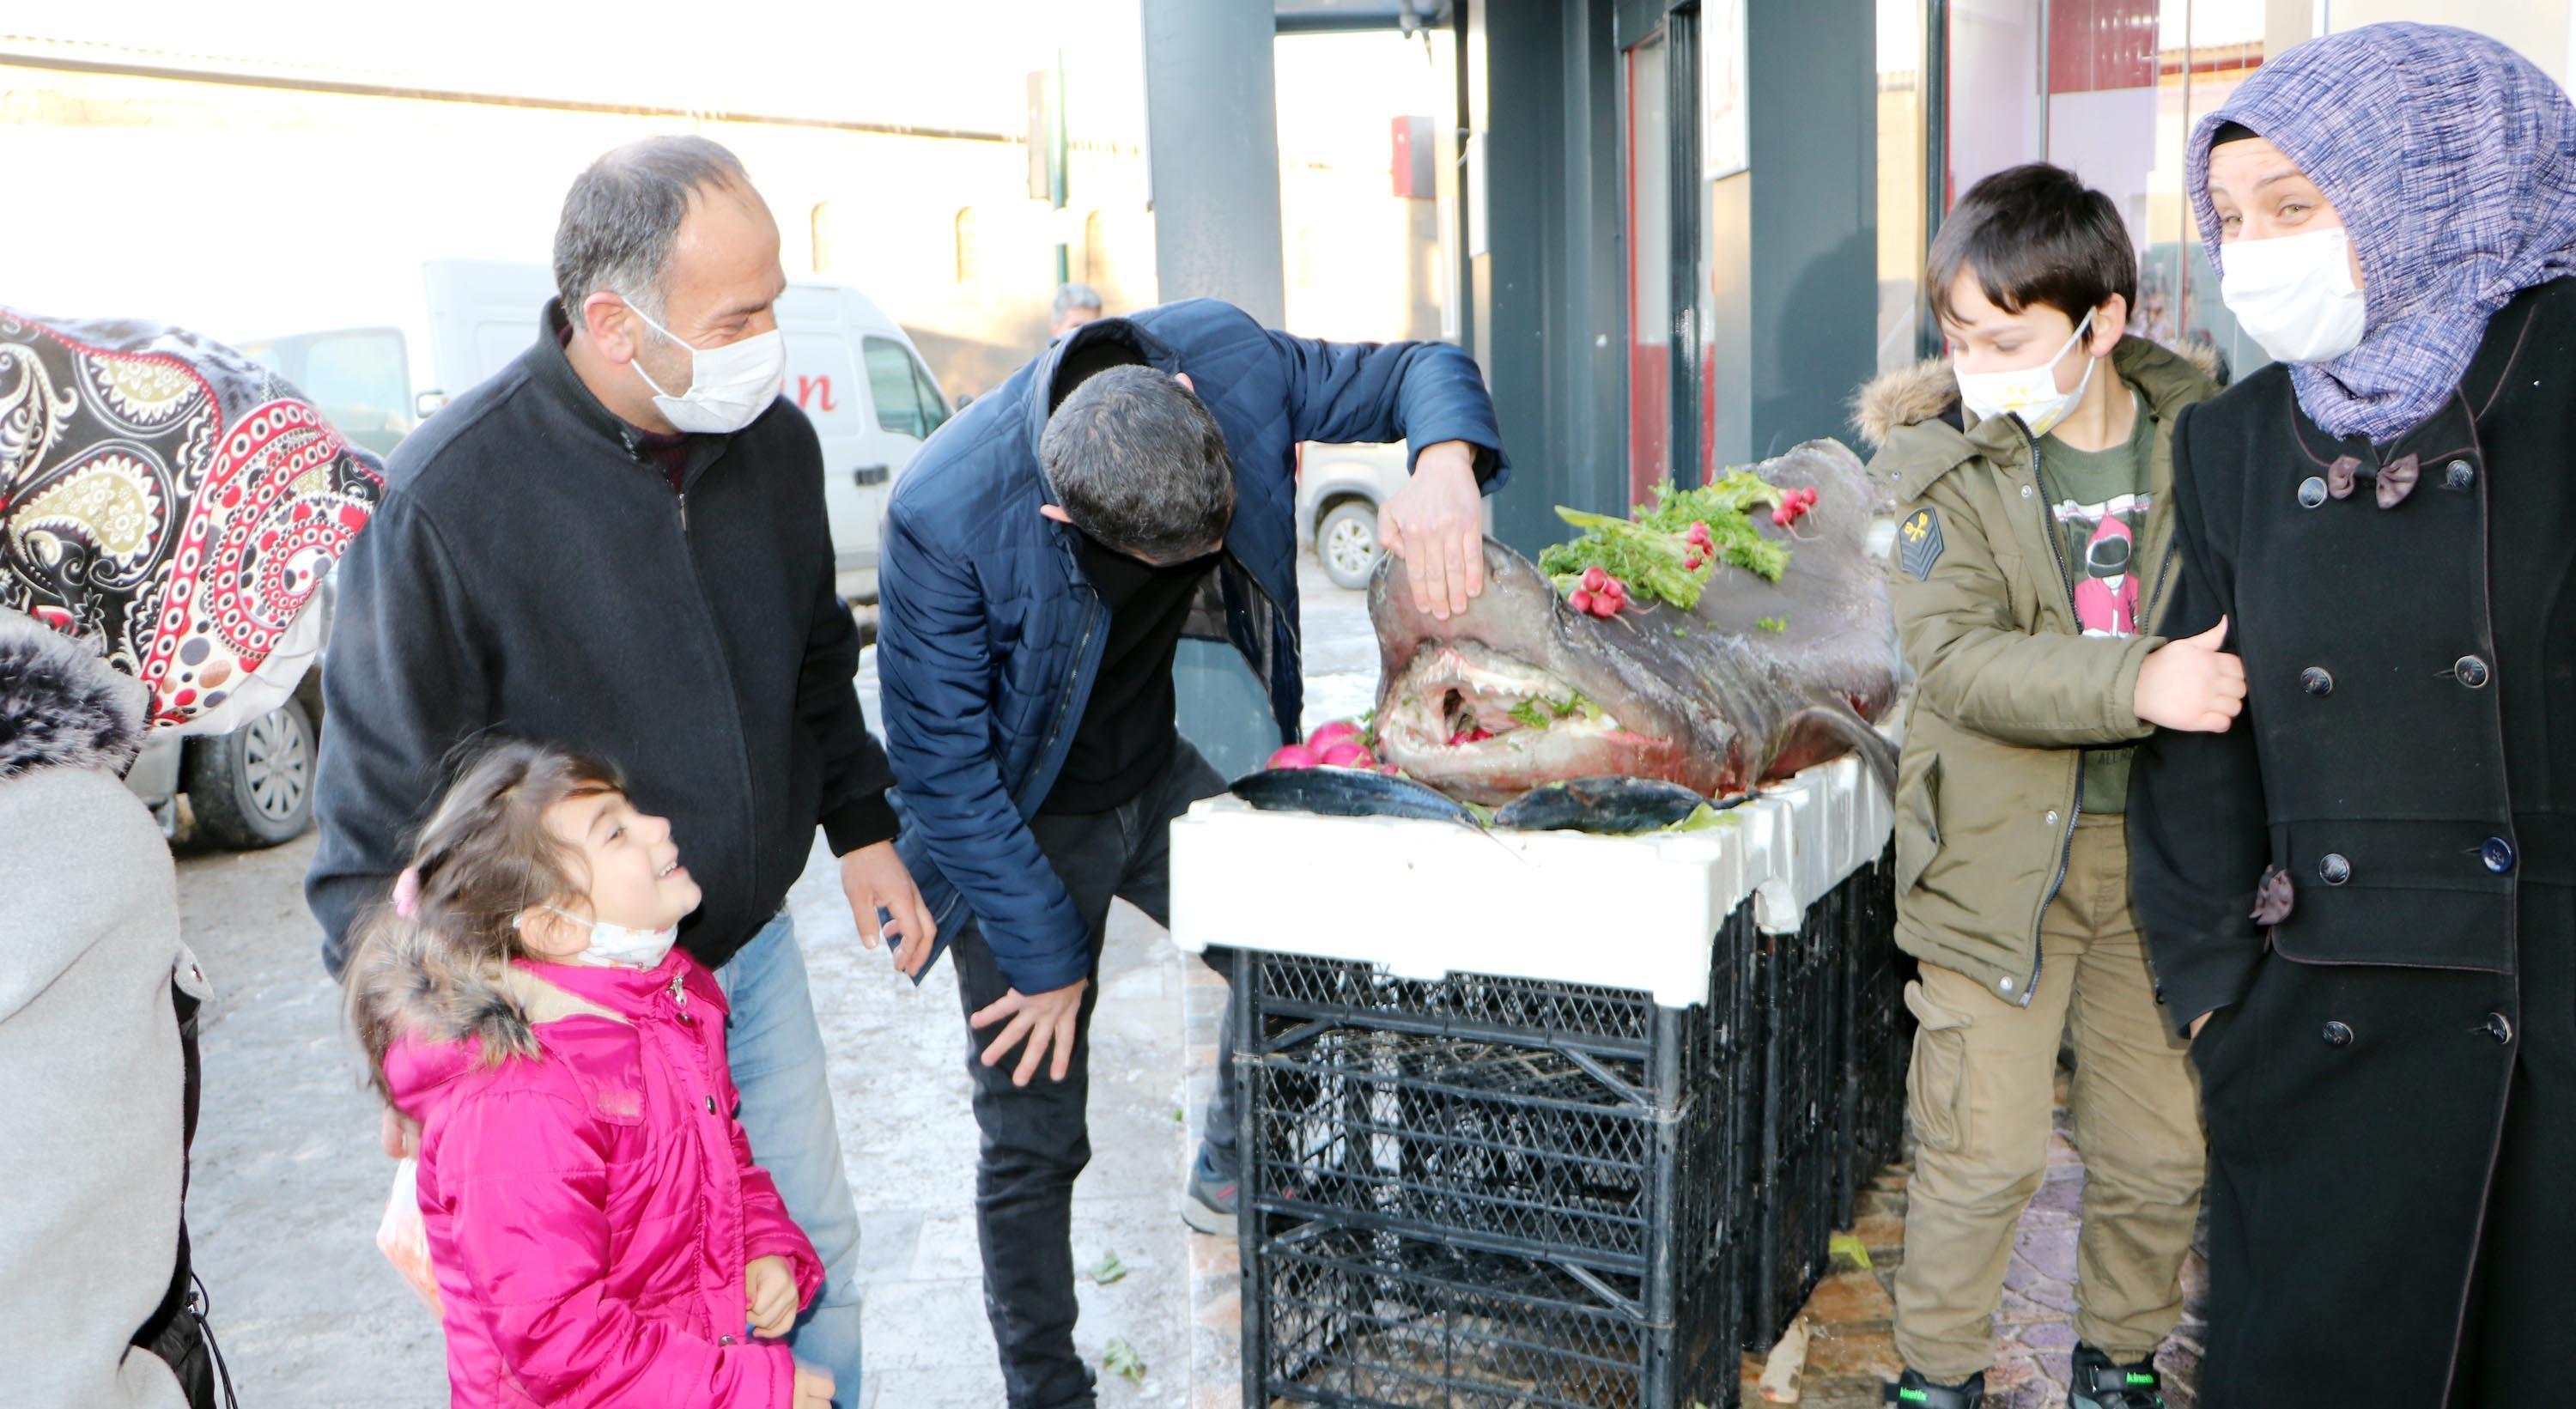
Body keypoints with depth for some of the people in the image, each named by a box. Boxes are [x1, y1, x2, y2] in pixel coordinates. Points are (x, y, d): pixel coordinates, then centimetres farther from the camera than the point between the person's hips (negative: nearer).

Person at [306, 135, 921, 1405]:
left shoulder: (773, 440, -4)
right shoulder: (451, 494, -23)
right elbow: (382, 791, -15)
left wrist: (861, 824, 13)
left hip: (754, 953, 6)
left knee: (814, 1249, 18)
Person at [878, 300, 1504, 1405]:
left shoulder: (1227, 360, -24)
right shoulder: (945, 513, -34)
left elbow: (1419, 371, -10)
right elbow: (942, 763, -23)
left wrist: (1444, 467, -35)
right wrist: (1045, 957, -17)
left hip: (1157, 776, 5)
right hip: (1021, 822, -4)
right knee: (1034, 1140, 0)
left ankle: (1232, 1176, 32)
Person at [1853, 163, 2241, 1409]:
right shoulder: (1949, 463, -6)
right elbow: (1960, 655, -19)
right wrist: (2138, 685, -30)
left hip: (2160, 852, 3)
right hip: (2001, 857, -2)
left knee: (2161, 1152, 13)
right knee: (1982, 1150, 1)